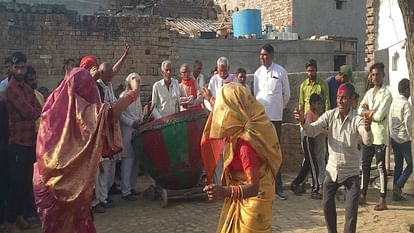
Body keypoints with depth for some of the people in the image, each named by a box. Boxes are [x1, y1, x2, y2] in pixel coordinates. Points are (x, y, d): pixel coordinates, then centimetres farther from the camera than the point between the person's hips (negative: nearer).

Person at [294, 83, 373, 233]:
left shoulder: (357, 120, -15)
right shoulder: (330, 115, -6)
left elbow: (368, 141, -29)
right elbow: (312, 131, -13)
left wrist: (368, 129, -52)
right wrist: (303, 122, -34)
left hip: (351, 171, -3)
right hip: (332, 169, 3)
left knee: (351, 208, 0)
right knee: (327, 203, 9)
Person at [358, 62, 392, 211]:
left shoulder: (386, 94, -9)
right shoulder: (369, 93, 13)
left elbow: (379, 116, -18)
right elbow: (359, 110, 4)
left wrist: (367, 113, -2)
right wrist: (371, 112, -13)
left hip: (380, 136, -7)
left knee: (381, 167, -3)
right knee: (365, 165, 12)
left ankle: (383, 200, 3)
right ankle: (363, 195, 23)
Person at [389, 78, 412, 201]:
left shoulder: (393, 102, 8)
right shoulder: (406, 103, -14)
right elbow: (407, 122, -20)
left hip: (394, 138, 7)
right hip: (404, 139, -7)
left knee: (398, 164, 11)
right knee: (410, 164, 2)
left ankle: (396, 192, 13)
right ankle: (398, 187, -7)